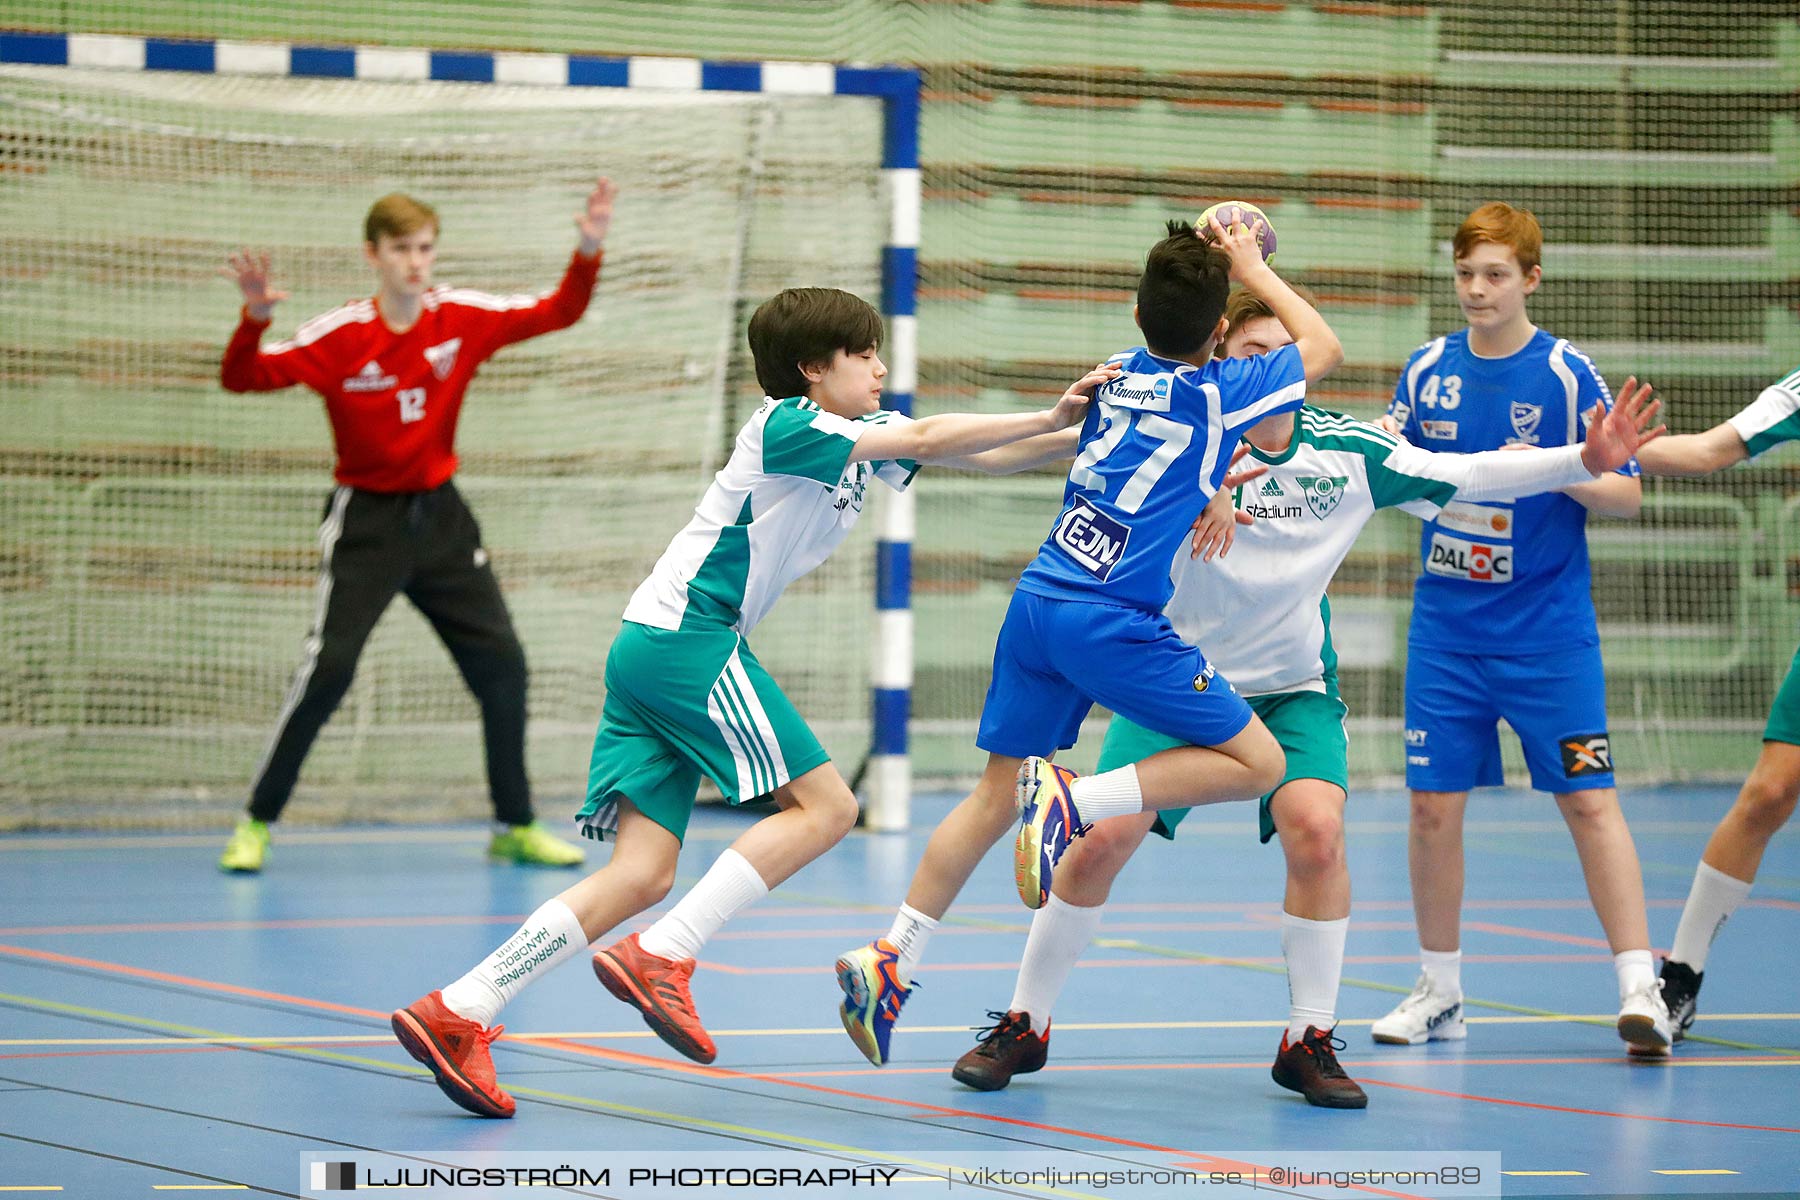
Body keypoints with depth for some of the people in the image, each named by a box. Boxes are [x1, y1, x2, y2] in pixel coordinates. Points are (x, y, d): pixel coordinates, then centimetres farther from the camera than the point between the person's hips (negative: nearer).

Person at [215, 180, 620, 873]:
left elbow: (558, 314, 3)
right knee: (328, 668, -14)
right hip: (366, 520, -4)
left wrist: (588, 252, -15)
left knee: (501, 662, 0)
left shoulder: (463, 318, -3)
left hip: (440, 516, 4)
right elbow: (241, 378, -17)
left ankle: (515, 828, 12)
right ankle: (257, 823, -1)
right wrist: (255, 317, -36)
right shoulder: (339, 335, -13)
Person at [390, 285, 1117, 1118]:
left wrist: (1067, 429, 5)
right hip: (686, 636, -9)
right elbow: (925, 440, -17)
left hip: (649, 649, 9)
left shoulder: (862, 440, 19)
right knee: (823, 805, -10)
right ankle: (660, 958, -17)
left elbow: (975, 455, 17)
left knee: (644, 874, -1)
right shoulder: (787, 425, -8)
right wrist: (1046, 420, -14)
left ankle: (456, 1013, -9)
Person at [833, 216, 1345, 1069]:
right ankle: (1073, 800, -14)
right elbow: (1323, 347, 16)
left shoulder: (1118, 375, 13)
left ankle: (891, 961, 5)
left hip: (1038, 602, 7)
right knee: (1257, 764, 1)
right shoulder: (1219, 393, -3)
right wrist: (1252, 271, 23)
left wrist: (1209, 269, 37)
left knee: (997, 796, 13)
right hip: (1116, 623, -7)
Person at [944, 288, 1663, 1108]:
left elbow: (1471, 476, -4)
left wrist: (1589, 459, -13)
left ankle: (1308, 1041, -7)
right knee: (1105, 837, -13)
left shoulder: (1346, 450, -8)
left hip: (1293, 687, 1)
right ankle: (1024, 1026, 7)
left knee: (1316, 829, -23)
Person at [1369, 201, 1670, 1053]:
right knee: (1434, 804, 3)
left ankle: (1639, 987, -6)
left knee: (1587, 800, -8)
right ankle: (1439, 992, 16)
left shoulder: (1567, 375, -7)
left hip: (1548, 629, -4)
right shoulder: (1428, 368, 5)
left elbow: (1627, 494, -6)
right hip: (1445, 625, 4)